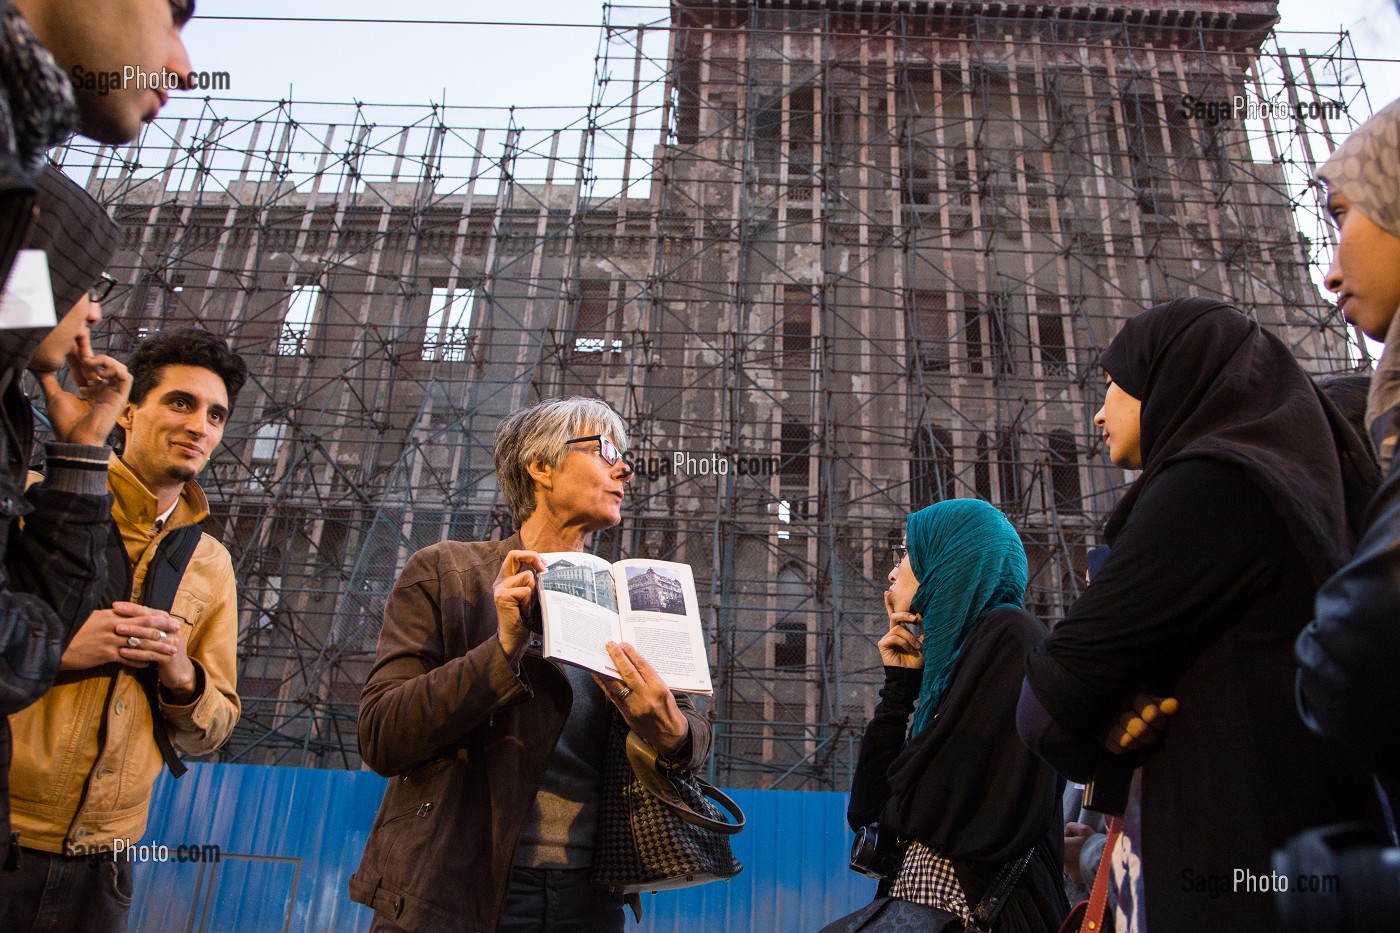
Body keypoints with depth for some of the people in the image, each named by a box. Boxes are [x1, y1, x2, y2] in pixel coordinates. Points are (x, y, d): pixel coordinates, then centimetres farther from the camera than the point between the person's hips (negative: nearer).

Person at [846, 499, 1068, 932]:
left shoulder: (1007, 633, -11)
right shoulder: (953, 649, 14)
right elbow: (873, 804, 14)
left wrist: (900, 807, 2)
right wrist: (900, 681, 10)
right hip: (924, 886, 8)